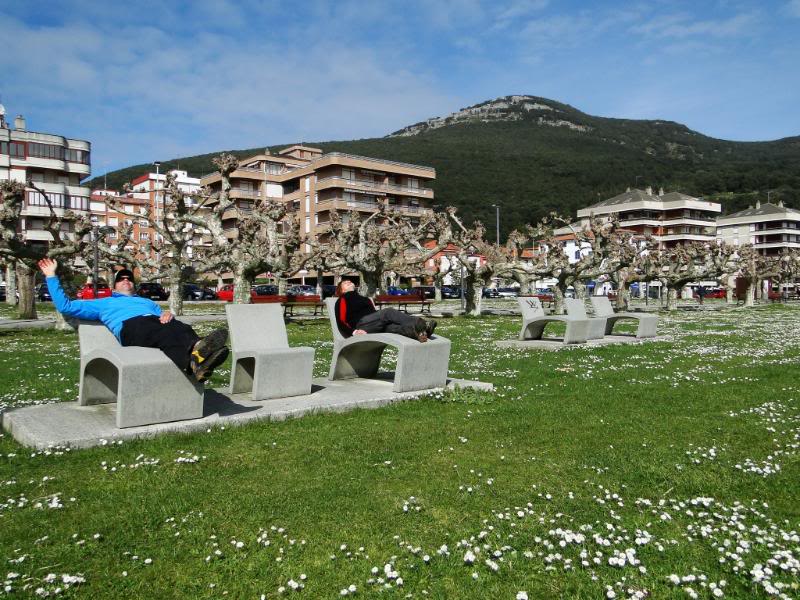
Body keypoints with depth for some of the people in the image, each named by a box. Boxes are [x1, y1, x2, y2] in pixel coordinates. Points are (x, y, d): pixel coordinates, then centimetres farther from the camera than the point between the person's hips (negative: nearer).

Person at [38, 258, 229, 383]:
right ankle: (193, 362, -72)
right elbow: (64, 306, 35)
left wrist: (169, 314, 5)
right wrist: (51, 276, 33)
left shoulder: (147, 301, 47)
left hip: (155, 322, 4)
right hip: (130, 326, -3)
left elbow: (162, 314, 31)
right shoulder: (103, 303, 41)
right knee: (166, 336, -40)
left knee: (180, 329, -36)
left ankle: (198, 351, -70)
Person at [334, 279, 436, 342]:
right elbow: (341, 321, 4)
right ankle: (420, 323, -48)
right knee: (388, 312, -28)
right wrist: (354, 331, -15)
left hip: (376, 325, 5)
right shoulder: (342, 301, 18)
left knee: (390, 326, -30)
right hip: (360, 324, -5)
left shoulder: (363, 298, 38)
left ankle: (415, 332, -61)